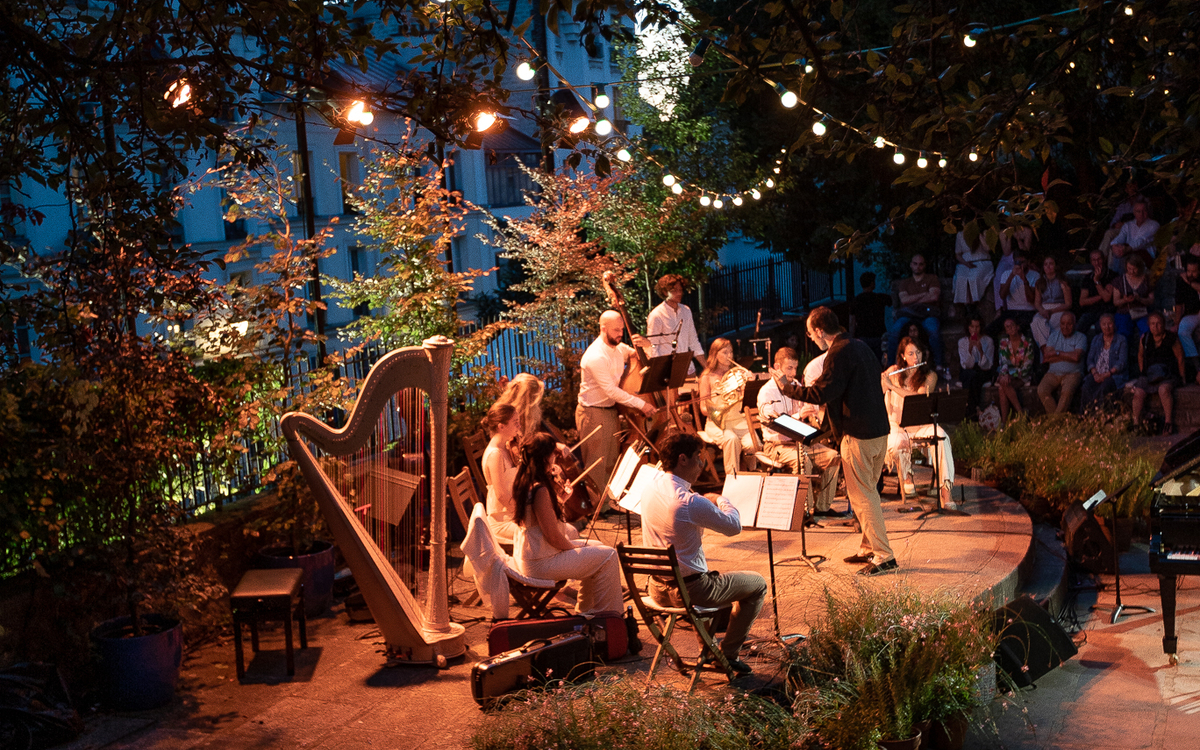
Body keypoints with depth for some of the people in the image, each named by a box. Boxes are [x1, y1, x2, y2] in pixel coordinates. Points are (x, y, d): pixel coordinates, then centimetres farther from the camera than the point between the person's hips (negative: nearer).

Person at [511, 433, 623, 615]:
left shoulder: (523, 481, 5)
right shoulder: (540, 490, -25)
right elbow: (553, 537, -22)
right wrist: (574, 547, -6)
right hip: (540, 563, -11)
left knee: (595, 546, 22)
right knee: (607, 556, -7)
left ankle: (585, 611, 29)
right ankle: (608, 615, 6)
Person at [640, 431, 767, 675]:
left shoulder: (651, 488, -1)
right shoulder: (690, 502, -27)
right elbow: (734, 526, -12)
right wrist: (722, 500, 4)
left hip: (658, 590, 8)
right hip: (690, 590, -8)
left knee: (712, 577, 40)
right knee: (758, 584, 12)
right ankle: (729, 653, 18)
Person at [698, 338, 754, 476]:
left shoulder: (738, 373, 14)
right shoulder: (708, 377, 5)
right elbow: (704, 408, 1)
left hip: (740, 420, 2)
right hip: (718, 422, -2)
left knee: (753, 444, -27)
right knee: (731, 439, -34)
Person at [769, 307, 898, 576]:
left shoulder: (839, 353, -16)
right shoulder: (860, 347, 14)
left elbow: (822, 393, -20)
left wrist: (787, 387, -8)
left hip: (858, 434, -10)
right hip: (879, 430, 10)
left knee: (862, 497, -4)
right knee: (867, 493, 18)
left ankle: (884, 556, -2)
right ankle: (869, 548, 25)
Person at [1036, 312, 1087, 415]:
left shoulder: (1080, 338, 5)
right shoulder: (1054, 336, 15)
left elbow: (1076, 357, -12)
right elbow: (1047, 358, 2)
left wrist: (1056, 353, -2)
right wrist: (1068, 356, -4)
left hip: (1072, 374, -3)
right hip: (1053, 373, 3)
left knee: (1067, 391, -35)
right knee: (1042, 390, -27)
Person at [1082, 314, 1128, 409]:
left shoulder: (1121, 340, 8)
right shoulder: (1096, 340, 20)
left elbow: (1122, 363, -3)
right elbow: (1090, 359, 12)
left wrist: (1106, 375, -16)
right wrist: (1095, 374, -9)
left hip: (1114, 375, -3)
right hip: (1097, 375, 3)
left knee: (1105, 386, -39)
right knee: (1087, 386, -33)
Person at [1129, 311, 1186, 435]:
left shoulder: (1172, 339, -2)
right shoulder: (1144, 339, 8)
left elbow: (1180, 358, 6)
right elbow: (1140, 356, 22)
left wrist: (1181, 377, 3)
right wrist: (1143, 373, 15)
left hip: (1169, 376, -3)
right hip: (1149, 376, 3)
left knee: (1164, 389, -36)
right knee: (1138, 392, -25)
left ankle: (1169, 422, -29)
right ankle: (1136, 424, -19)